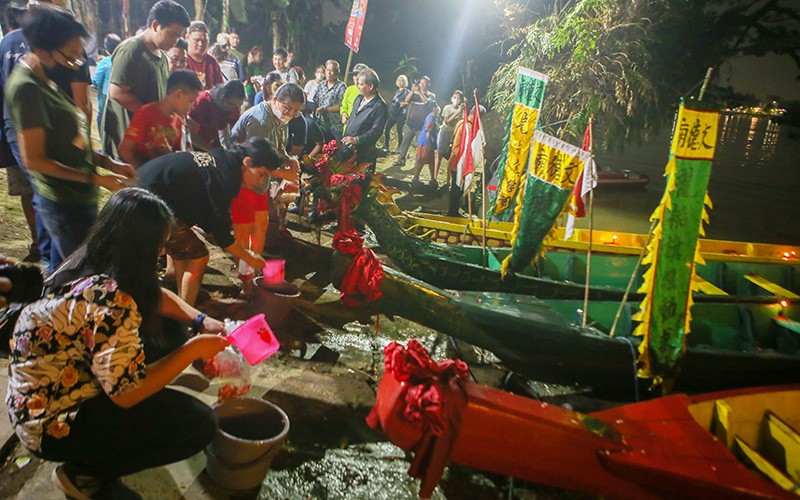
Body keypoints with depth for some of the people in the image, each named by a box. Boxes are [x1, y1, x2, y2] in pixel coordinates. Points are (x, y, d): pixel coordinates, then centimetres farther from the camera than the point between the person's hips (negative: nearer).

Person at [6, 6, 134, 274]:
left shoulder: (44, 79, 11)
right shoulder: (27, 88, -19)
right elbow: (34, 160, -20)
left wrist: (108, 162, 5)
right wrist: (96, 178, -19)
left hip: (74, 197, 9)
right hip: (64, 202, -9)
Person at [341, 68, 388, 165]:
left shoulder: (380, 106, -15)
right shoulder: (359, 98, 11)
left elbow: (376, 131, -21)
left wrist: (357, 140, -27)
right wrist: (344, 137, 18)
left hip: (363, 151, -7)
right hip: (347, 145, 7)